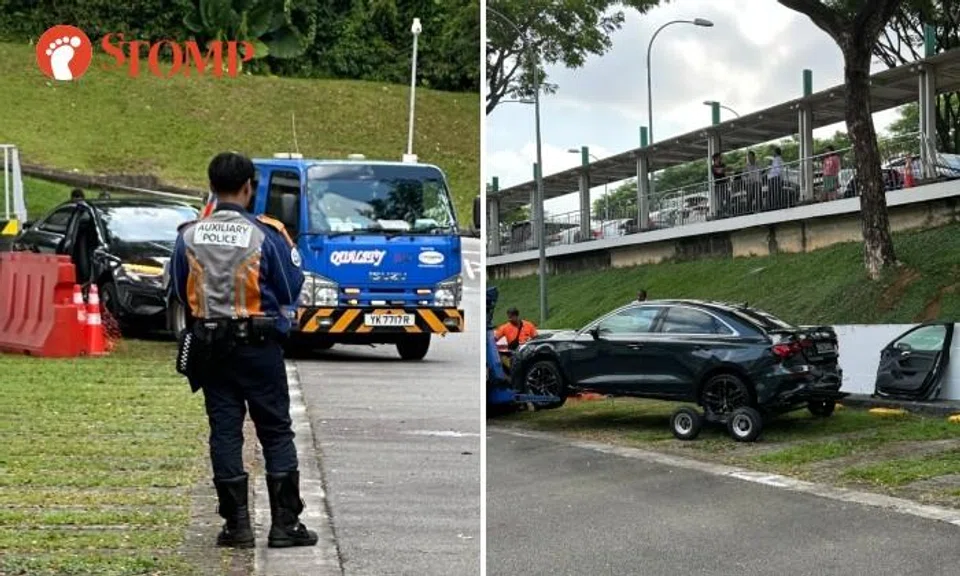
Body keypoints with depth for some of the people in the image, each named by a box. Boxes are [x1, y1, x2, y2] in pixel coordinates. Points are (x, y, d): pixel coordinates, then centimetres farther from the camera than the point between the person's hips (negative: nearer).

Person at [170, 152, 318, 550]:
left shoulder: (189, 236, -1)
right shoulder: (265, 235, -12)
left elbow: (179, 291, 8)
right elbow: (291, 291, -4)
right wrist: (290, 251, 12)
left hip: (210, 345, 3)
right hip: (258, 344, -3)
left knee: (224, 431, 7)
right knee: (276, 431, 5)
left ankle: (237, 524, 8)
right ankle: (285, 523, 5)